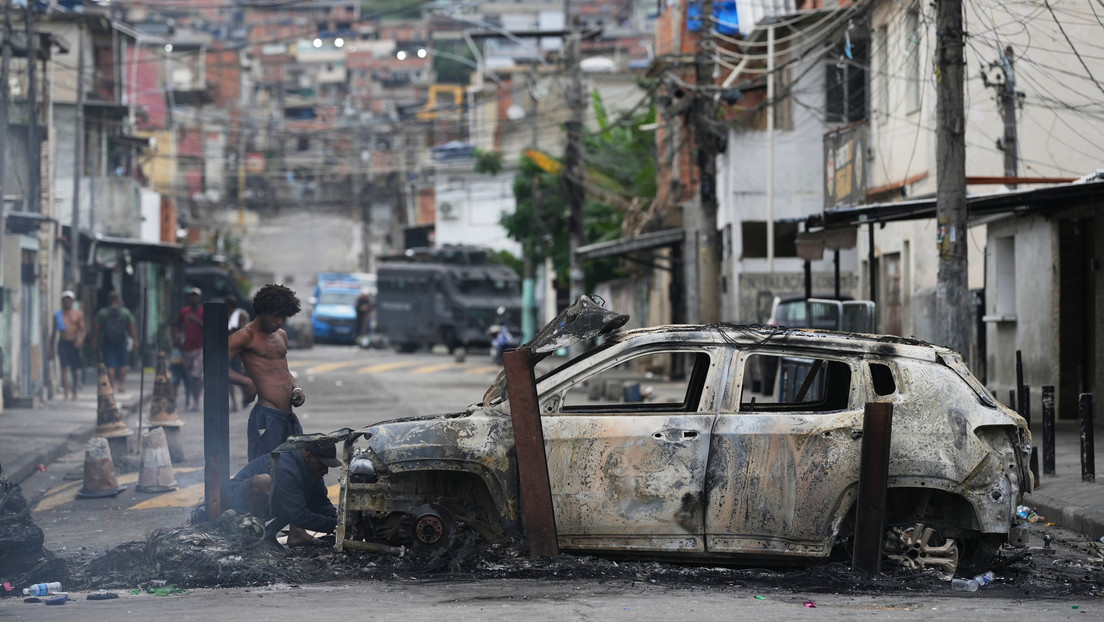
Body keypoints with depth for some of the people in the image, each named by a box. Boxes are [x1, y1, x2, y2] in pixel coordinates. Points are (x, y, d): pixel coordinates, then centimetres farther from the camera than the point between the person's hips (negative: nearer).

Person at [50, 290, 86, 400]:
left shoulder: (78, 313, 8)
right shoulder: (57, 314, 10)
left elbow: (82, 329, 4)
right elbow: (54, 331, 14)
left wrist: (80, 340, -15)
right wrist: (51, 345, 9)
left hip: (74, 343, 0)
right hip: (62, 342, 0)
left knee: (75, 370, 7)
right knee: (64, 368, -10)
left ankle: (74, 391, 29)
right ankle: (65, 392, -13)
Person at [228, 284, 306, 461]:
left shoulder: (281, 336, 21)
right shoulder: (247, 336, -5)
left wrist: (295, 390, 14)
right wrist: (247, 381, -22)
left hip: (289, 418, 8)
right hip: (266, 418, -8)